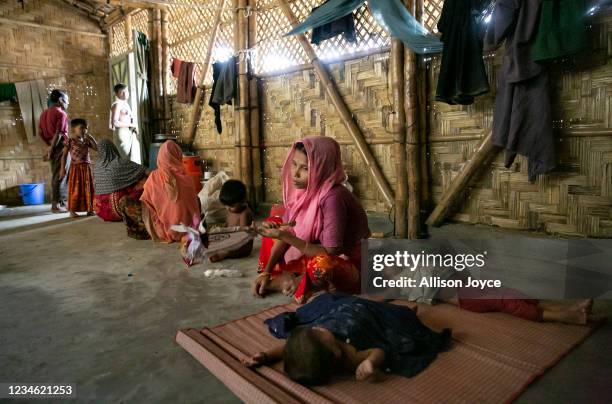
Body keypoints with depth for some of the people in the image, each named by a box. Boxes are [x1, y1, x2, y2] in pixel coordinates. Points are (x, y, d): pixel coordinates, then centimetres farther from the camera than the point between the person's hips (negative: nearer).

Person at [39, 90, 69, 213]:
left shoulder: (44, 113, 15)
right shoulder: (61, 113, -9)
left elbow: (40, 132, 13)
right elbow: (59, 133, -18)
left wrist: (49, 145, 17)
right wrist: (51, 150, -15)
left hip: (52, 147, 8)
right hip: (61, 146, -8)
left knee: (55, 175, 14)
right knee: (60, 176, -5)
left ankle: (55, 202, 19)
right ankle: (56, 205, -3)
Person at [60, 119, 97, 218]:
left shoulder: (86, 140, 10)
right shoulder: (70, 141, -4)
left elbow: (97, 148, 11)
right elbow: (64, 155, -3)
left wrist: (91, 139, 1)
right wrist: (63, 168, -7)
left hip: (86, 168, 5)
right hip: (75, 168, -5)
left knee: (88, 189, 6)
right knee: (75, 189, -2)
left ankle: (89, 209, 14)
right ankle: (72, 210, 5)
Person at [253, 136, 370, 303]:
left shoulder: (333, 197, -30)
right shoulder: (301, 189, -7)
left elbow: (330, 252, -29)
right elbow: (286, 232, 0)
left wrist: (288, 237, -29)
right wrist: (266, 272, -5)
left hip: (346, 264, -7)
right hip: (314, 253, 8)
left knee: (320, 266, -40)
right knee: (273, 223, 8)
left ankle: (290, 283, -8)